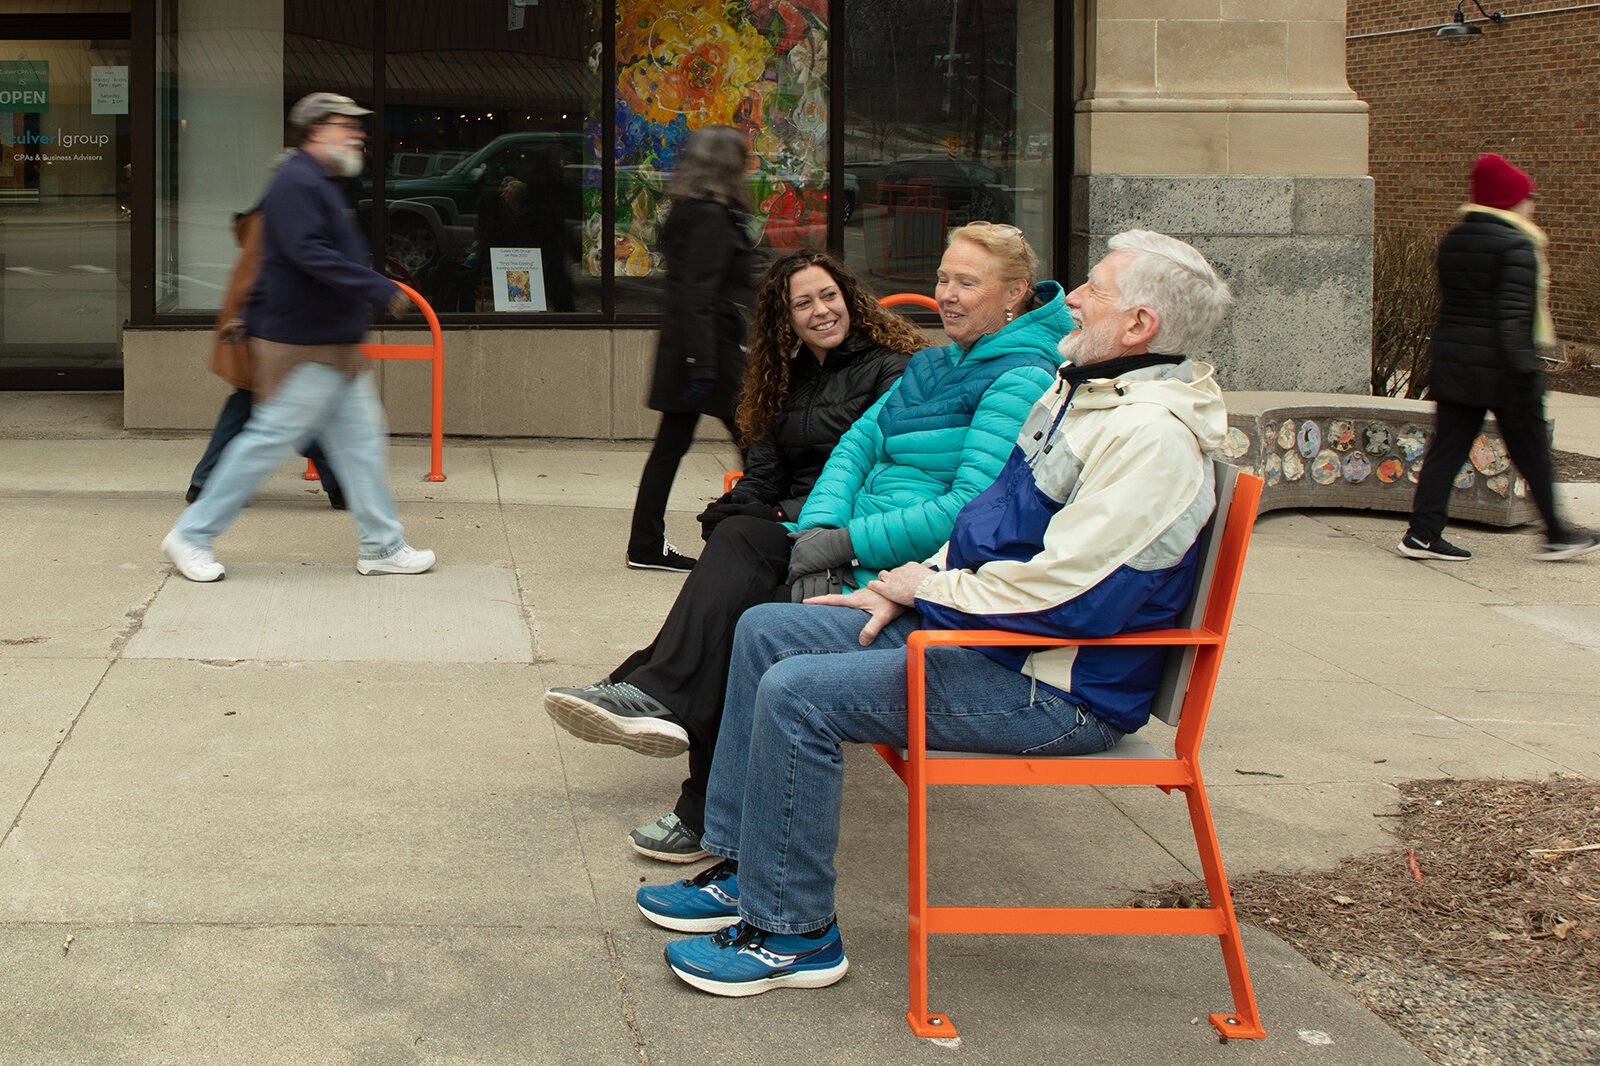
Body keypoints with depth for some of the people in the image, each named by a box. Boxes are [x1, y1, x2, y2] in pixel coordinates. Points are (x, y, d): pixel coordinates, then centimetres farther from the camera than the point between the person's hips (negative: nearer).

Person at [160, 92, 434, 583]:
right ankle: (192, 536, 5)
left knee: (361, 440, 9)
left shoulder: (321, 185, 18)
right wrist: (379, 289, -26)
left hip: (335, 349, 11)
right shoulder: (298, 184, -16)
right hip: (303, 345, -11)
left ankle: (383, 546, 14)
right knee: (268, 440, -5)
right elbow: (311, 255, -27)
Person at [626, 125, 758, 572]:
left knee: (671, 443, 11)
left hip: (683, 348, 10)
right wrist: (702, 365, -26)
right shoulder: (711, 218, -15)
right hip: (712, 349, -10)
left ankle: (647, 546, 14)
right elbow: (699, 295, -22)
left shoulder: (690, 213, 14)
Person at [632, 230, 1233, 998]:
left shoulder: (1152, 437, -22)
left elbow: (1061, 594, -27)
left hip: (1052, 693, -11)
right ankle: (743, 868, 16)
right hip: (971, 625, 11)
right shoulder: (1080, 391, 12)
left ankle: (793, 932, -6)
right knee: (766, 632, 9)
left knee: (798, 694, -20)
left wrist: (929, 587, -12)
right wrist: (902, 591, 7)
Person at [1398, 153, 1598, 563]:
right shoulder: (1516, 246, -13)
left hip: (1452, 360, 7)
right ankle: (1556, 535, 15)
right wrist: (1524, 371, -19)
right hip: (1499, 367, -7)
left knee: (1447, 447, 6)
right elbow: (1513, 315, -19)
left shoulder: (1452, 241, 12)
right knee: (1531, 449, 5)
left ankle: (1423, 532, 0)